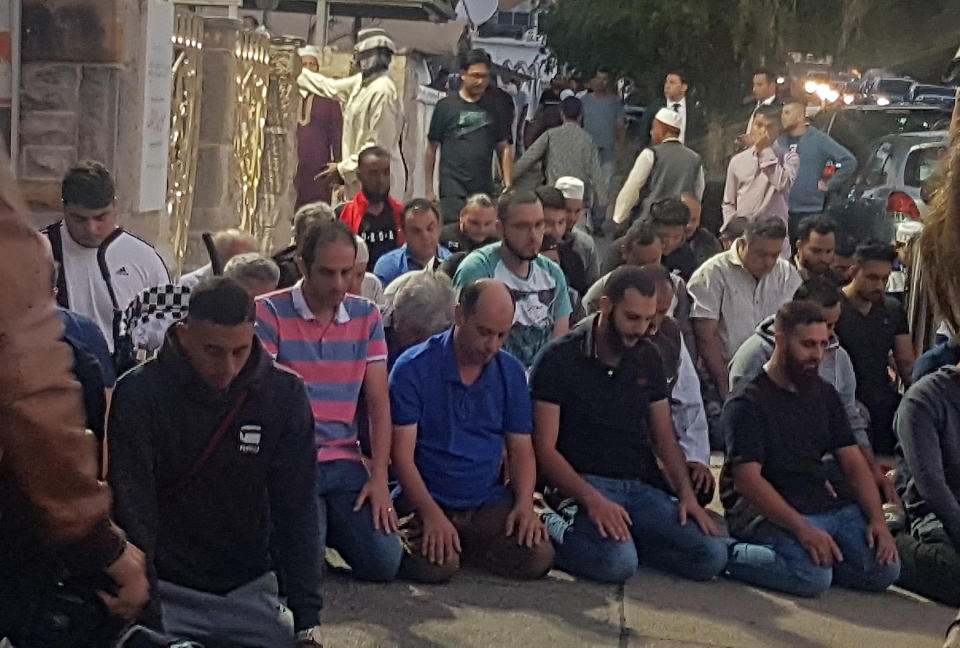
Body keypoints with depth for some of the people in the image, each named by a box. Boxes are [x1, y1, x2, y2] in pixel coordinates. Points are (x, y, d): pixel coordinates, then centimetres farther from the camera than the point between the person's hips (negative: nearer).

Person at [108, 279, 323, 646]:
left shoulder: (285, 395, -7)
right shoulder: (139, 394, -15)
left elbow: (296, 510, -7)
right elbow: (133, 514, -17)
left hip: (248, 588, 3)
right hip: (166, 588, -3)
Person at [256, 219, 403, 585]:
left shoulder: (366, 316, 9)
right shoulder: (269, 313, -5)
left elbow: (378, 403, 8)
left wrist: (379, 476, -1)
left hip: (344, 462, 4)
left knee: (383, 564, -9)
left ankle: (329, 526, 21)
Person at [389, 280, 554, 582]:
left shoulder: (511, 373, 8)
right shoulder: (414, 368, -7)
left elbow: (521, 449, 12)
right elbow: (402, 453, -10)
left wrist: (525, 504, -6)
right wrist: (431, 514, -21)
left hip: (490, 504, 4)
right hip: (427, 502, -4)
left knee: (538, 557, -20)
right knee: (434, 567, -31)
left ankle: (464, 545, 8)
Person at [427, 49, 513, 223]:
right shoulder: (446, 106, 4)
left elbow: (504, 149, 13)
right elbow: (432, 148, 5)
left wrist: (508, 188, 4)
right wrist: (429, 189, 1)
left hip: (485, 190, 3)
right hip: (453, 191, -3)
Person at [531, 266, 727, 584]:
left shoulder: (648, 360, 14)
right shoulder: (560, 359, -5)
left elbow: (664, 436, 18)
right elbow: (544, 449, -9)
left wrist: (687, 494, 0)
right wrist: (592, 500, -23)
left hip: (642, 486, 6)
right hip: (583, 484, -6)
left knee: (711, 556, -15)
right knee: (618, 562, -34)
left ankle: (624, 538, -1)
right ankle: (556, 536, -6)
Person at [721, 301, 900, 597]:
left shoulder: (823, 394, 16)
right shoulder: (748, 403, -7)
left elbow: (853, 463, 13)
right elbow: (747, 480, -18)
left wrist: (877, 519, -4)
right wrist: (802, 528, -27)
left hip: (826, 503, 7)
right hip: (767, 510, -7)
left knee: (885, 568, -13)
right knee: (814, 576, -32)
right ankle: (733, 555, -11)